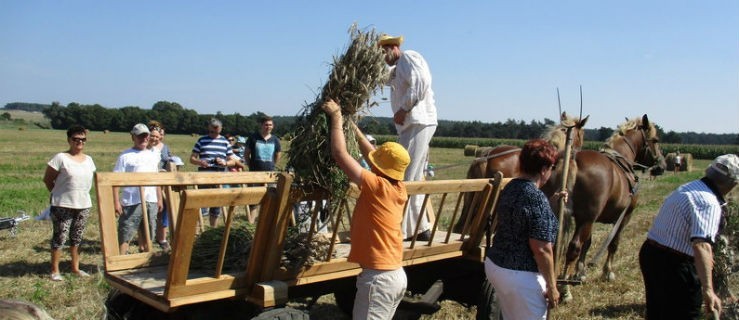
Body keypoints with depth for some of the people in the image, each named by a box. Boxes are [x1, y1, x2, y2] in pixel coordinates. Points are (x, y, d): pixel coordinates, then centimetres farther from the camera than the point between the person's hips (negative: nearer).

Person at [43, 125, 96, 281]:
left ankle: (75, 268, 24)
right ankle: (55, 270, 12)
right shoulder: (60, 158, -9)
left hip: (84, 205, 5)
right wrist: (58, 193, 7)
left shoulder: (89, 160, 8)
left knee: (77, 238, 13)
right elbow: (47, 179, -3)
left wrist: (81, 194, 9)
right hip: (63, 205, -5)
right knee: (60, 237, 1)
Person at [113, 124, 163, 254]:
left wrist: (159, 199, 13)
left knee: (147, 235, 13)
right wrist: (116, 202, -14)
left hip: (151, 202, 5)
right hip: (131, 203, -5)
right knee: (125, 235, -4)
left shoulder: (154, 155, 12)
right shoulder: (125, 156, -4)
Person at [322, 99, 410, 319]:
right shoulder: (399, 188, 5)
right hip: (396, 274, 9)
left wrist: (336, 117, -4)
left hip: (378, 277, -9)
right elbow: (371, 153, 18)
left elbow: (339, 153, -16)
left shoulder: (376, 186, -16)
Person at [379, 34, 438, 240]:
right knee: (413, 180, 12)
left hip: (418, 124, -10)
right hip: (410, 126, 10)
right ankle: (421, 228, 18)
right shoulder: (397, 68, 27)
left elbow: (421, 83, -18)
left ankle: (400, 229, -10)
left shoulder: (408, 57, -3)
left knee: (405, 179, -11)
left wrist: (403, 109, -16)